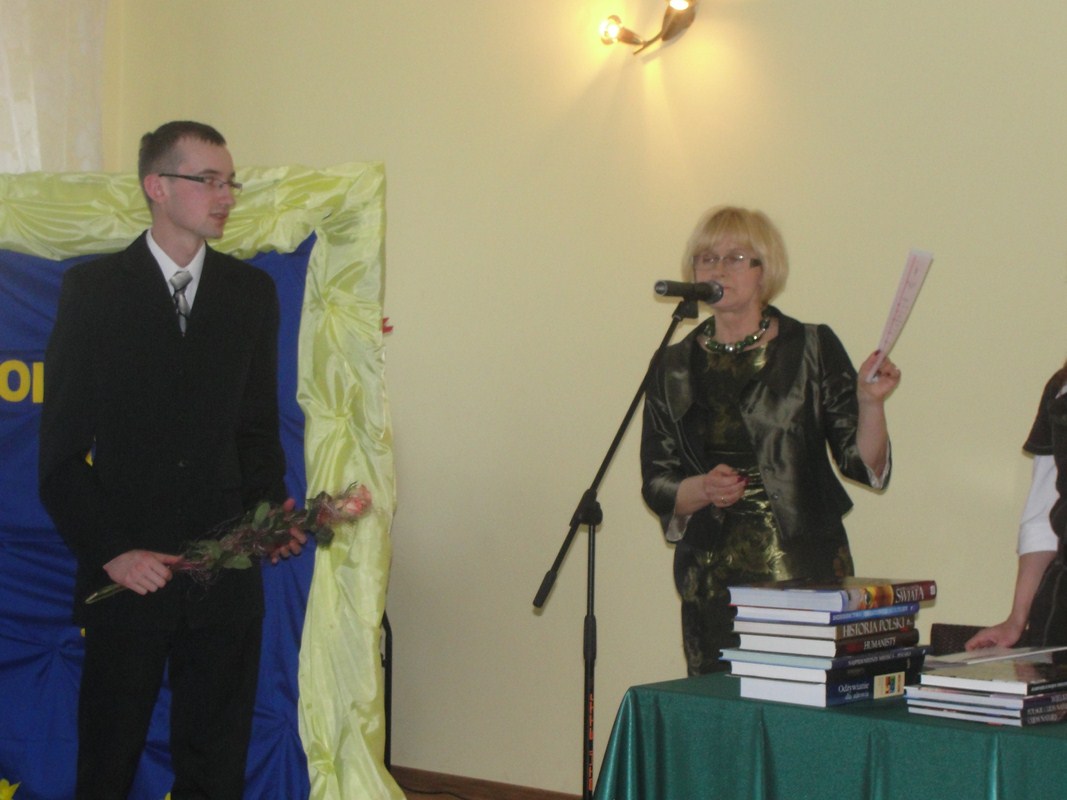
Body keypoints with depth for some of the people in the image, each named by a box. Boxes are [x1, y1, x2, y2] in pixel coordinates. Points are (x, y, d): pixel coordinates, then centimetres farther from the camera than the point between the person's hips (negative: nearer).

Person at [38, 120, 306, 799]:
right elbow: (62, 450, -2)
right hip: (126, 573, -2)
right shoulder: (92, 290, -1)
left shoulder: (253, 291, 9)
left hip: (226, 572, 3)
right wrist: (110, 552, -11)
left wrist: (270, 508, -5)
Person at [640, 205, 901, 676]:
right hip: (713, 579, 2)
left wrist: (870, 403, -16)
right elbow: (656, 486, 8)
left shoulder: (813, 349, 3)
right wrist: (703, 488, -10)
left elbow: (863, 465, 0)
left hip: (806, 571, -2)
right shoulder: (675, 368, 10)